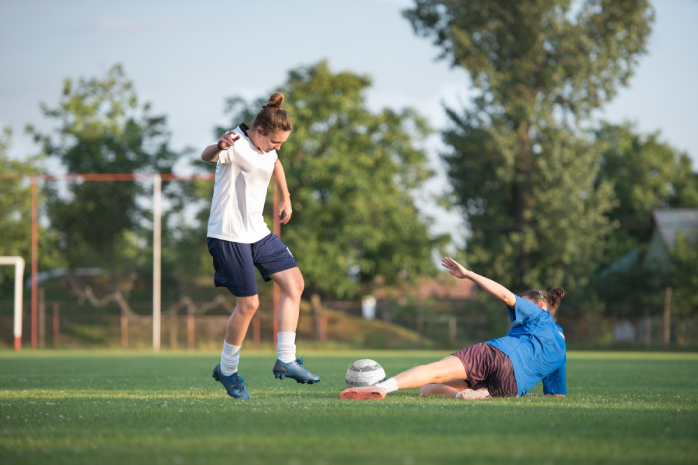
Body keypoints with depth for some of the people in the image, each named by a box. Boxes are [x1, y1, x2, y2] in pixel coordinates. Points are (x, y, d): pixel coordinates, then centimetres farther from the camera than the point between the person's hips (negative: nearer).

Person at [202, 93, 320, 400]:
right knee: (249, 303, -8)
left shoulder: (268, 148, 6)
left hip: (258, 231, 9)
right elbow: (206, 156, -43)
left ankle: (285, 360, 4)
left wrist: (285, 198, 32)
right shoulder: (237, 144, -20)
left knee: (294, 283, 2)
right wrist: (219, 147, -66)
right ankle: (227, 370, 11)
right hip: (229, 234, -9)